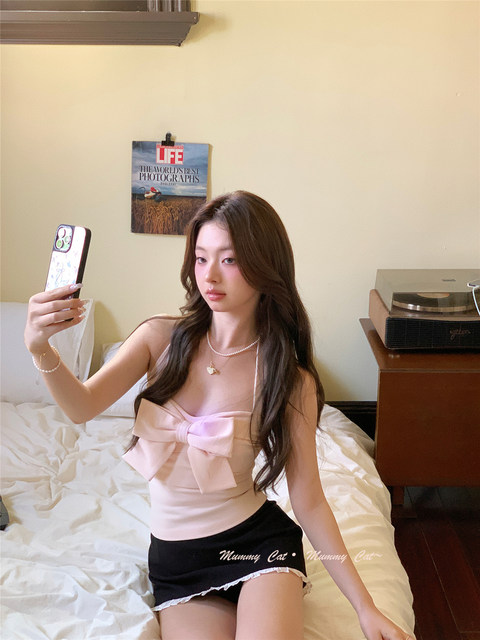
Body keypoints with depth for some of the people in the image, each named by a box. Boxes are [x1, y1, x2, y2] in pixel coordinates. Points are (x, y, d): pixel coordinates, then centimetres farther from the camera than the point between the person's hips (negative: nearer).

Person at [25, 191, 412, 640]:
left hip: (259, 538, -1)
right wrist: (41, 350, -36)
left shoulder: (291, 380, -10)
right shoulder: (163, 338, -5)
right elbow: (83, 407, -15)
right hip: (174, 552, 1)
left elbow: (309, 502, -7)